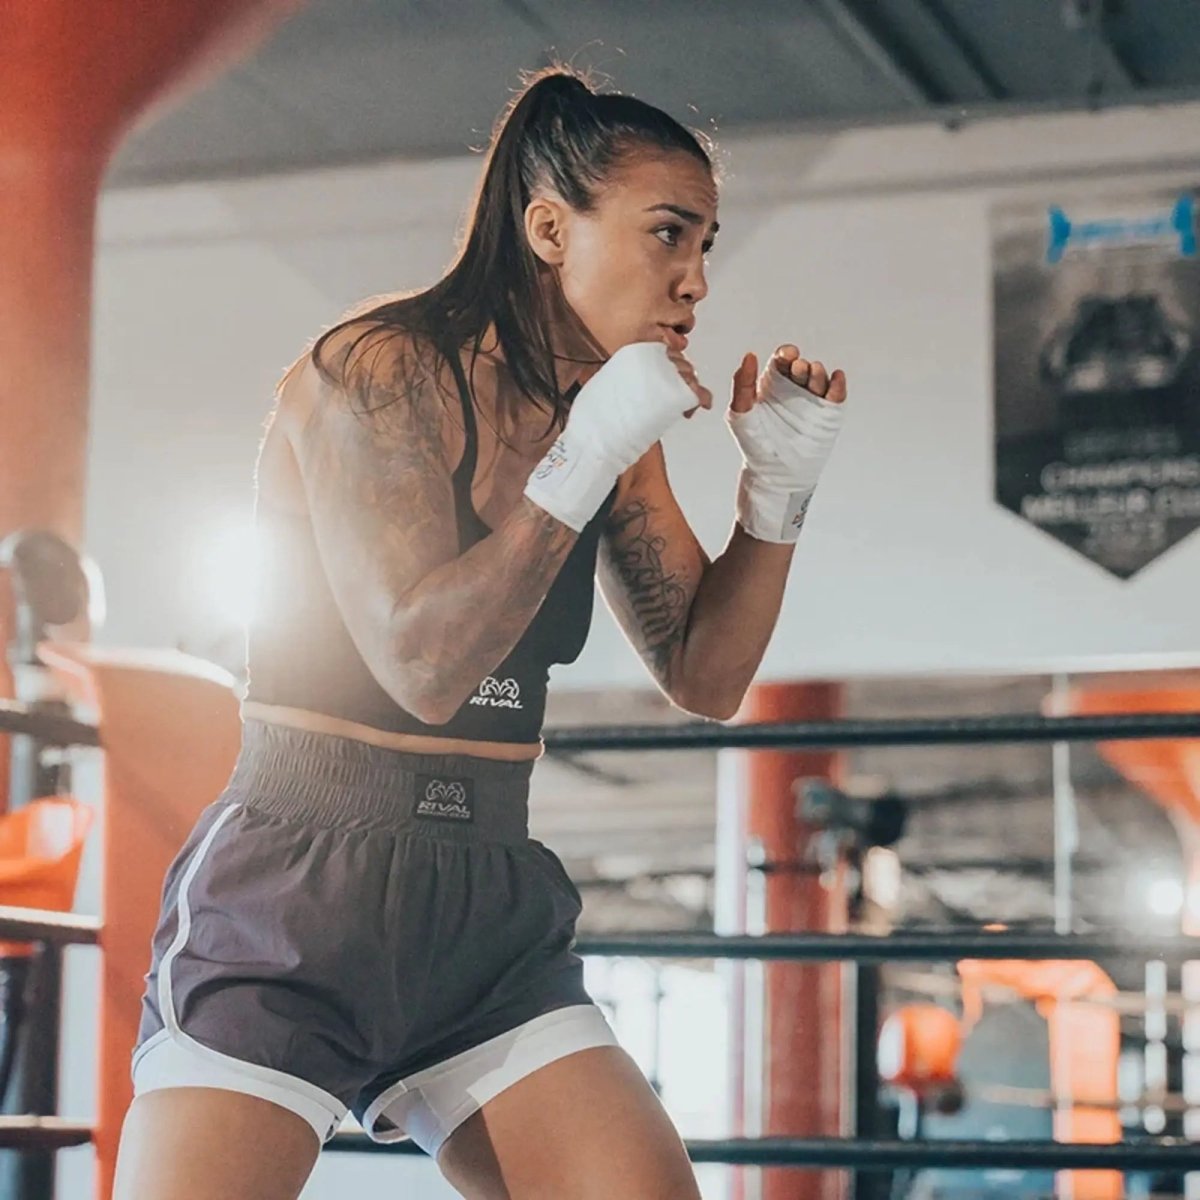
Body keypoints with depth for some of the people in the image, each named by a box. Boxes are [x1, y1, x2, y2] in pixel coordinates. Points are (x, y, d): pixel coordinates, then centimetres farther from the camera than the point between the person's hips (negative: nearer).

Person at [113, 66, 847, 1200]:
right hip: (296, 896, -6)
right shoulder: (377, 367, -11)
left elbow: (703, 675, 11)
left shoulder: (607, 423, 8)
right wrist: (585, 460, -19)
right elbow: (425, 662, -18)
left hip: (487, 908, 6)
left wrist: (778, 487, -3)